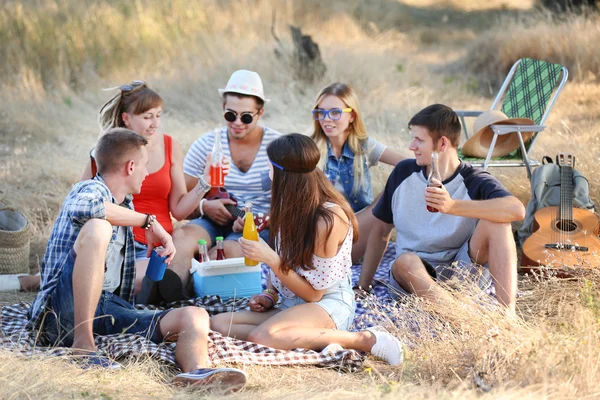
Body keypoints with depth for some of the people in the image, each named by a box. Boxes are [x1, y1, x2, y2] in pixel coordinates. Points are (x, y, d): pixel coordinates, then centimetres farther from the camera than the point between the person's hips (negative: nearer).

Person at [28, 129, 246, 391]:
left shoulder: (125, 205, 25)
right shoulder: (91, 189, 0)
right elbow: (82, 207, -28)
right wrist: (148, 220, -18)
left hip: (112, 309, 8)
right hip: (67, 310, -8)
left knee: (195, 316, -13)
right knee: (97, 227, -30)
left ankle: (196, 372, -48)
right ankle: (82, 343, -31)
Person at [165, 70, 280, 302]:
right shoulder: (206, 144, 9)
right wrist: (204, 206, -15)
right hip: (214, 222, 1)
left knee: (228, 250, -37)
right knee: (182, 236, -34)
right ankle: (171, 293, -60)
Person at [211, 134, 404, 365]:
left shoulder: (328, 219, -19)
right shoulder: (291, 206, 5)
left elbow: (313, 293, -16)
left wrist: (269, 258, -22)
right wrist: (270, 295, -1)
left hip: (328, 305, -9)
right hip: (291, 304, 9)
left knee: (262, 336, -37)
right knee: (219, 323, -13)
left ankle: (363, 339, -21)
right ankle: (320, 339, -15)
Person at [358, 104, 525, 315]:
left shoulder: (475, 182, -9)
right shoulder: (403, 173, 2)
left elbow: (517, 209, -31)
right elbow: (381, 231, 12)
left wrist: (453, 206, -42)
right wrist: (362, 286, 7)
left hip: (462, 272, -2)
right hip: (413, 274, 2)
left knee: (495, 221, -26)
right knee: (405, 261, -34)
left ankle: (507, 313, -35)